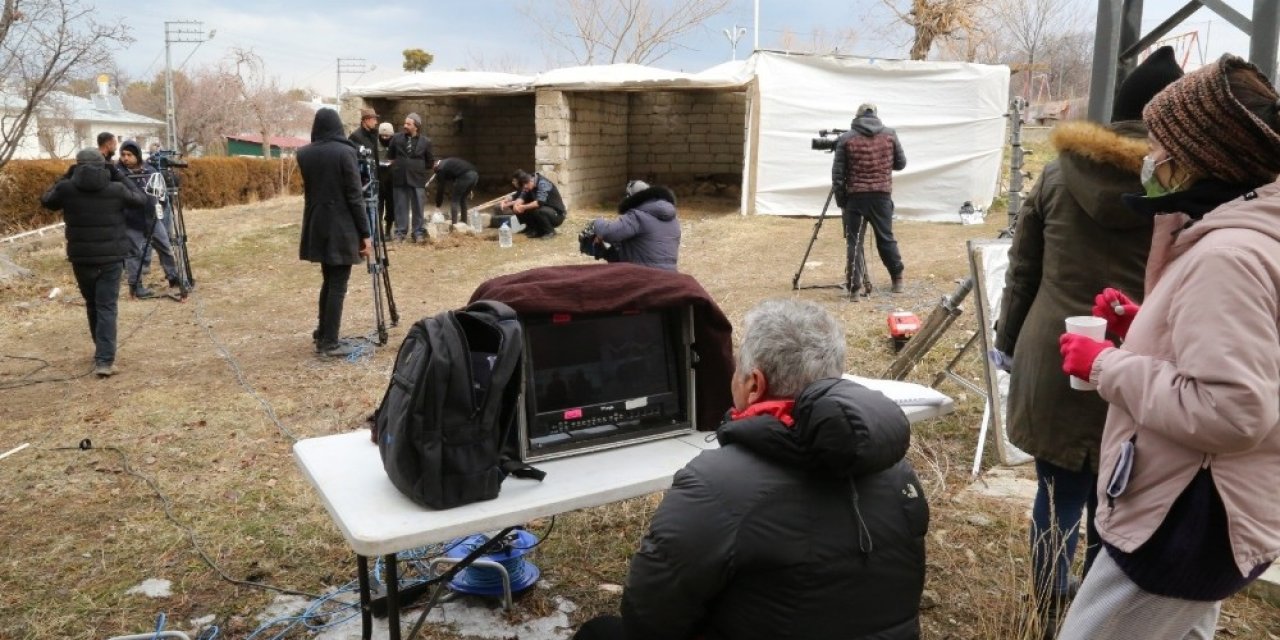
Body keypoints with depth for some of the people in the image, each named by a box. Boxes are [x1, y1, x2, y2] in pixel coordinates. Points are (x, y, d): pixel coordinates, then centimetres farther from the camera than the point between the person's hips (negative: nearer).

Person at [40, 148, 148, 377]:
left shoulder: (66, 188, -3)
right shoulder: (116, 189, -6)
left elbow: (46, 200, 17)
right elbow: (141, 199, 11)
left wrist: (66, 177, 17)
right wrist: (121, 179, 12)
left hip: (81, 258, 2)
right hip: (111, 258, -2)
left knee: (92, 305, 19)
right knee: (107, 307, -2)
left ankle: (102, 352, 32)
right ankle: (104, 360, -11)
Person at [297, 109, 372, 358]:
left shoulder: (303, 154, 5)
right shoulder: (345, 152, -11)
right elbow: (355, 196, -13)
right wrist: (365, 233, -9)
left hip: (316, 226, 6)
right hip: (341, 227, -6)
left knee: (329, 280, 20)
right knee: (338, 285, 0)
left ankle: (323, 332, 29)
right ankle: (329, 342, 2)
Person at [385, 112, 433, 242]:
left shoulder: (425, 141, -1)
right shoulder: (396, 138, 3)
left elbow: (430, 162, 7)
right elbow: (389, 156, 17)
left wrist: (418, 166, 2)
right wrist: (396, 164, 6)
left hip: (417, 179, -1)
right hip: (399, 178, 1)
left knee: (417, 207, 4)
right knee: (400, 207, 6)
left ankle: (418, 233, 12)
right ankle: (400, 232, 13)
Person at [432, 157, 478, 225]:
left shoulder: (441, 169, 9)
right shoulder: (447, 162, 32)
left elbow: (440, 188, 11)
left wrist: (437, 206, 18)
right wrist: (468, 190, 31)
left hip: (465, 176, -8)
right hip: (475, 174, 8)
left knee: (454, 199, 6)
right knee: (462, 199, 23)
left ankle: (454, 224, 1)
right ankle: (464, 222, 26)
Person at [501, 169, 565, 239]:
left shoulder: (543, 184, -24)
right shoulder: (528, 187, 1)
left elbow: (540, 202, -36)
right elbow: (522, 197, -11)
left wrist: (523, 207, -38)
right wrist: (516, 204, -31)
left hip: (556, 215, -7)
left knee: (538, 210, -36)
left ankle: (549, 231, -13)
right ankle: (533, 229, 6)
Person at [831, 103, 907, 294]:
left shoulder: (846, 138, 0)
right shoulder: (890, 135, 6)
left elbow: (838, 173, -1)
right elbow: (901, 163, 14)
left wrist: (840, 200, 6)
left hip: (855, 195, -2)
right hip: (882, 194, 2)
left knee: (852, 239, 5)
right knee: (886, 237, 13)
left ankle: (854, 282, -1)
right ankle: (897, 278, 21)